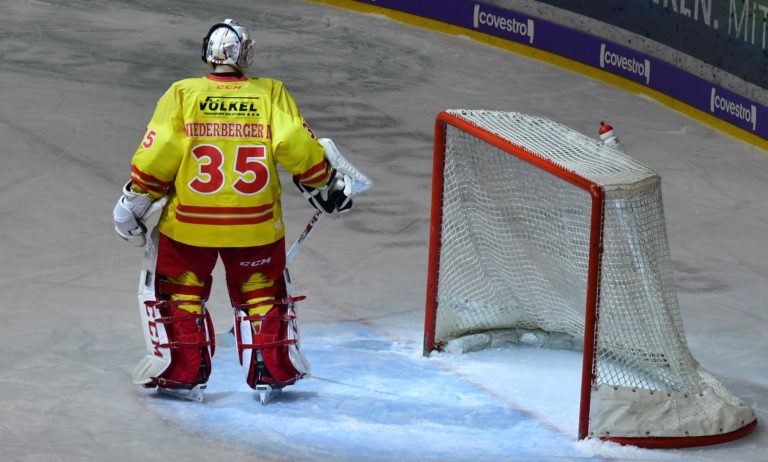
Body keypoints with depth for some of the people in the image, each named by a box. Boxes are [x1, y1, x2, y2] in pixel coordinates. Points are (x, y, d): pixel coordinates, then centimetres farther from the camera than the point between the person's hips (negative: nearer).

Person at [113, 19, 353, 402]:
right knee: (260, 291, 19)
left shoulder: (182, 94, -4)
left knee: (180, 290, 16)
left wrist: (135, 201, 3)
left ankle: (182, 371, 11)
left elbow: (158, 154, -8)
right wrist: (326, 184, 9)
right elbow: (297, 146, -7)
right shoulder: (271, 94, -1)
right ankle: (273, 369, 18)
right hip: (255, 224, 1)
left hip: (189, 222, -1)